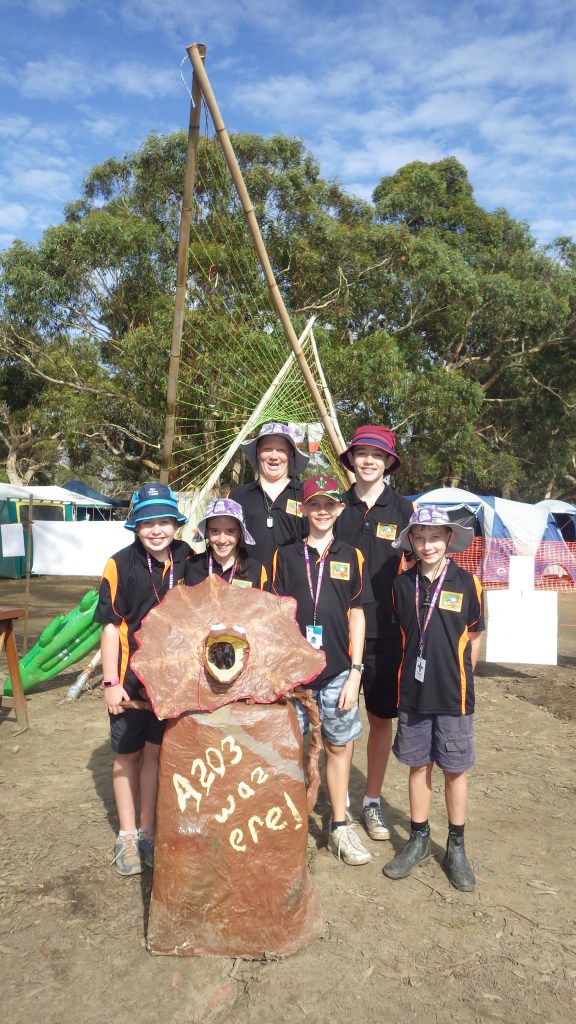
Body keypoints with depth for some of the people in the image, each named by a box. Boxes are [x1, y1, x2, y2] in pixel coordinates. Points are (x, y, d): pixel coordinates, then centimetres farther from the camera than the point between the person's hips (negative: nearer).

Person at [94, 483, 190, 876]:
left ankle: (148, 833, 29)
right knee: (128, 754, 13)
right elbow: (110, 625, -9)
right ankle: (127, 836, 29)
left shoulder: (188, 562, -3)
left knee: (157, 751, 12)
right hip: (130, 678, -2)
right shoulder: (121, 565, -11)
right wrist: (111, 682, -10)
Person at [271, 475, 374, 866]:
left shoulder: (350, 557, 5)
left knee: (339, 745, 10)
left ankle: (340, 827, 26)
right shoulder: (286, 555, 4)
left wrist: (355, 673, -1)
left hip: (337, 671, 1)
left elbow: (356, 617, 4)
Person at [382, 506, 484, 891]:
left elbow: (474, 634, 4)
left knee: (455, 769, 10)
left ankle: (456, 847, 27)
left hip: (454, 694, -2)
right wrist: (420, 667, 6)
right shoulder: (403, 584, -1)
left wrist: (458, 674, 4)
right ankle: (418, 840, 30)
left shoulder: (467, 582, -8)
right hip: (413, 692, 2)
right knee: (419, 765, 13)